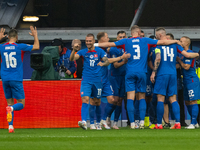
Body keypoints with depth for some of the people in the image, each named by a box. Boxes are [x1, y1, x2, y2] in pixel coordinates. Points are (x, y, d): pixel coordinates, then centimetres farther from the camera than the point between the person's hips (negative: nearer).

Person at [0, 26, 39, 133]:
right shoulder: (20, 47, -4)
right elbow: (36, 47, 4)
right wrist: (35, 35, 19)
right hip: (16, 79, -3)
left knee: (10, 103, 12)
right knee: (21, 104, 2)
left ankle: (10, 126, 0)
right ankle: (11, 108, -31)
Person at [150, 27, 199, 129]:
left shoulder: (158, 44, -3)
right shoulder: (174, 44, 9)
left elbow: (158, 59, -15)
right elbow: (187, 55, 7)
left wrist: (153, 73, -11)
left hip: (162, 74, -4)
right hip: (173, 74, 4)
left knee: (160, 99, -2)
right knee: (173, 99, 7)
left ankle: (159, 124, -3)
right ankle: (178, 123, -4)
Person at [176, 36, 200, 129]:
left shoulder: (189, 53, -13)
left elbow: (186, 67, -19)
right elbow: (182, 66, 23)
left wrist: (179, 60, -7)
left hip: (192, 80, -11)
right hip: (186, 81, 11)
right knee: (187, 102, 12)